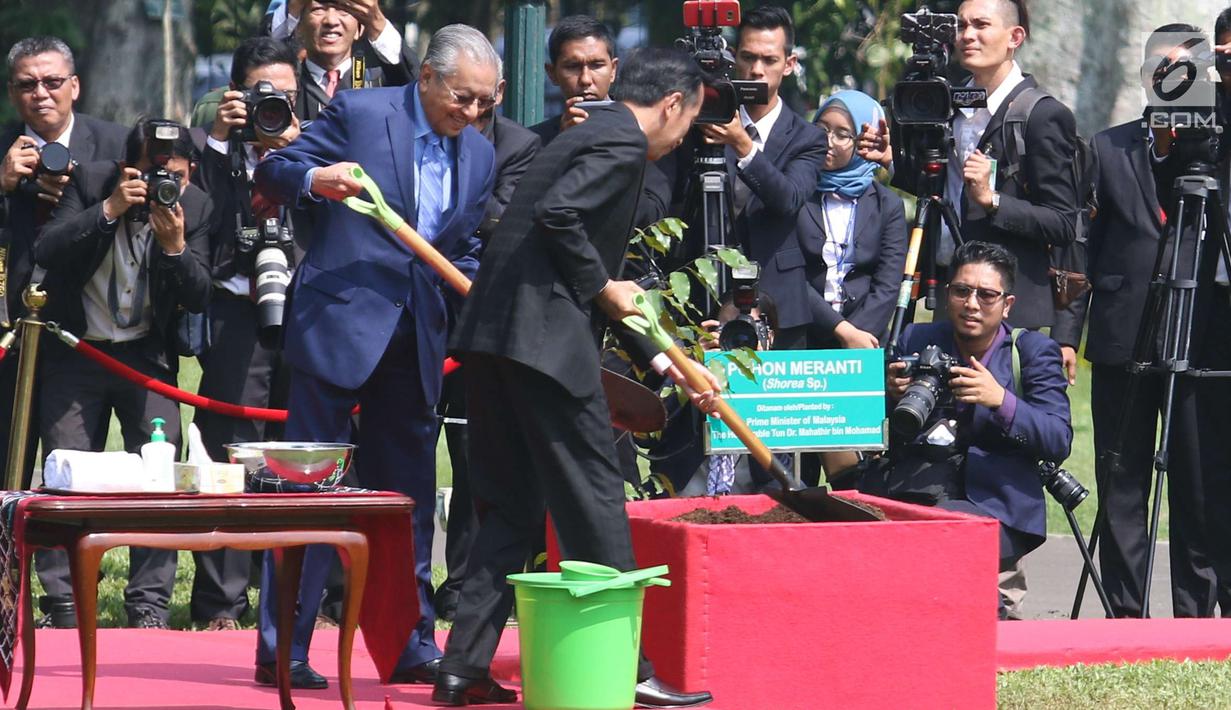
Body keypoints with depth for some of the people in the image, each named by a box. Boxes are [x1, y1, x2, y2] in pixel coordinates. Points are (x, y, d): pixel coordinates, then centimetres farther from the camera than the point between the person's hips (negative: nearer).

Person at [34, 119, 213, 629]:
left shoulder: (196, 206, -7)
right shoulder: (91, 182, -10)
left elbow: (199, 298, -11)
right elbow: (46, 251, -20)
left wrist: (174, 246, -29)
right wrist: (108, 210, -29)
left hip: (146, 356, 1)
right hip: (76, 353, 0)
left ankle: (149, 605, -3)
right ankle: (64, 602, 5)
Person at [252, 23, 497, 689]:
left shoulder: (480, 155, 12)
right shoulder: (358, 113, -4)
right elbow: (273, 172, -4)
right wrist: (314, 180, -25)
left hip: (417, 339, 6)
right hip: (339, 325, -6)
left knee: (408, 496, 10)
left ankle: (410, 646, 18)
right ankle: (282, 651, -2)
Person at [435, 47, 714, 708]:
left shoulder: (585, 135, 25)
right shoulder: (623, 143, -6)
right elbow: (556, 216, -22)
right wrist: (603, 289, -8)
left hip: (493, 333, 10)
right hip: (546, 337, -9)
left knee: (511, 507, 12)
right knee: (594, 504, -3)